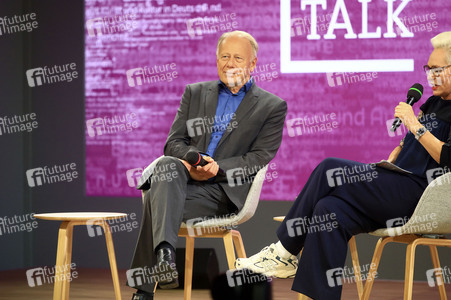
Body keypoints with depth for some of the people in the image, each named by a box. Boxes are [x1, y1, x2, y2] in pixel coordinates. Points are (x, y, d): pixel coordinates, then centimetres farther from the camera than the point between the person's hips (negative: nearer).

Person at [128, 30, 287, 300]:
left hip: (224, 190, -3)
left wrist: (216, 168, -16)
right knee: (168, 164, -36)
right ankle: (164, 253, -56)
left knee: (157, 202, -32)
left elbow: (259, 158, 0)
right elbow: (174, 143, 13)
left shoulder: (272, 106, 11)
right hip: (181, 178, 3)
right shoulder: (195, 93, 22)